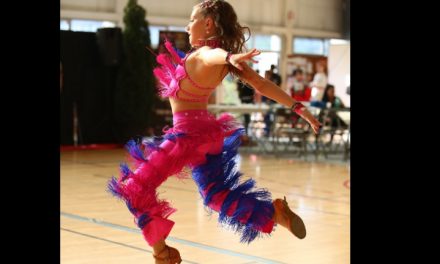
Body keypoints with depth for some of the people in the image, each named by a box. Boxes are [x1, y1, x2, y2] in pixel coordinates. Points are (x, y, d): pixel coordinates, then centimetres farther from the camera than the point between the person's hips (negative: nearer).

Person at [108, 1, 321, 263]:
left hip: (188, 133, -9)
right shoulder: (225, 59, 1)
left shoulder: (203, 55, -21)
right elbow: (263, 85, 0)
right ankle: (277, 214, 13)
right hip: (204, 131, 9)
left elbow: (215, 56, -47)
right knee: (218, 194, 21)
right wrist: (299, 108, 4)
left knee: (135, 188, 0)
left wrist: (230, 58, -70)